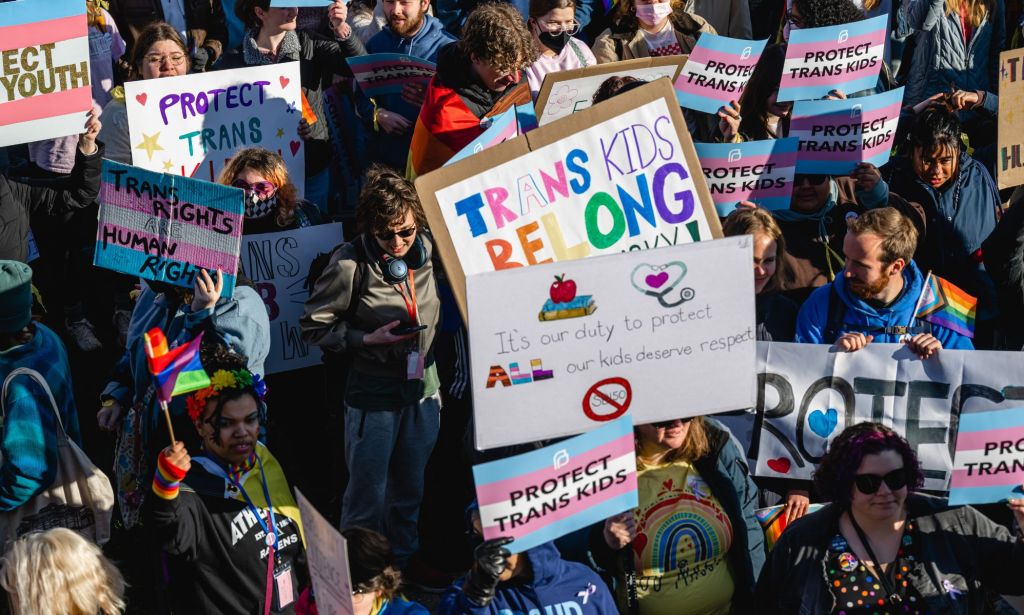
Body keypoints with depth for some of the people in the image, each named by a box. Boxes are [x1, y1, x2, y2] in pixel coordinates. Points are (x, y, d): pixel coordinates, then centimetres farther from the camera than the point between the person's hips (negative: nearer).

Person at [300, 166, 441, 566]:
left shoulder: (429, 251, -3)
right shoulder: (350, 263, -18)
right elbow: (314, 326, -10)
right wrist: (367, 339, -19)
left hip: (423, 385, 5)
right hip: (372, 393, -5)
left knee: (411, 489, 19)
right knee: (368, 493, 5)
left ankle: (406, 568, 35)